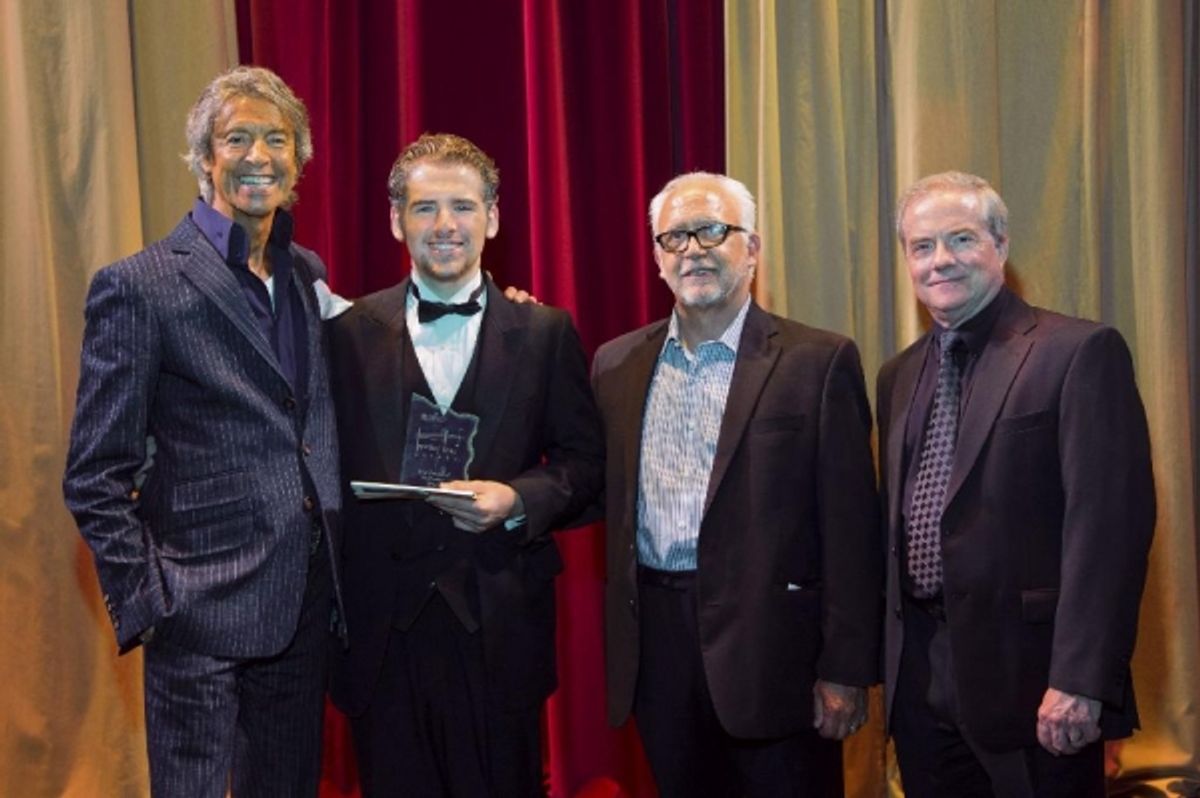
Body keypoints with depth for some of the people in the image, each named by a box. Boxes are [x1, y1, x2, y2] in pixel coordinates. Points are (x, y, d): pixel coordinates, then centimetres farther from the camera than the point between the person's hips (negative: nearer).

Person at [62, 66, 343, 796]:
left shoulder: (308, 273, 9)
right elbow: (95, 478, -8)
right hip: (203, 610, -6)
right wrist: (146, 603, -12)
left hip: (307, 600, 6)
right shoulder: (140, 286, -9)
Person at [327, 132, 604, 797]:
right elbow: (331, 467, 3)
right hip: (382, 621, 0)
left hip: (501, 620, 0)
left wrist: (519, 499, -14)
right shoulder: (350, 332, 2)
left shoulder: (546, 333, 2)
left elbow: (583, 460, 4)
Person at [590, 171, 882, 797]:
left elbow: (849, 528, -6)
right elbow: (603, 497, 13)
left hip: (773, 647, -4)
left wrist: (845, 671, -10)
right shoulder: (617, 364, 10)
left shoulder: (819, 361, -4)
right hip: (657, 646, 4)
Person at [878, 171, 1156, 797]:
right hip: (920, 678, 6)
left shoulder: (1079, 352, -9)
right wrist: (884, 661, 13)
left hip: (1027, 675, -6)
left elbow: (1109, 525, -15)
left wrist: (1079, 680, -20)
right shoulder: (898, 375, 13)